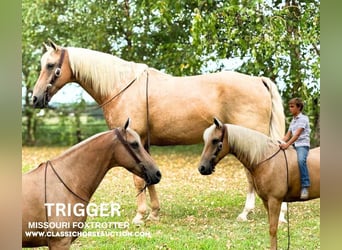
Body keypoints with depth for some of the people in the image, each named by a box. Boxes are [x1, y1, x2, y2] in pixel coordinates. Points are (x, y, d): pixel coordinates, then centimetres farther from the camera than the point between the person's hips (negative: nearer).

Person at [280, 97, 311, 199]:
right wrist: (280, 144, 2)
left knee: (301, 160, -35)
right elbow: (288, 135, 19)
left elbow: (297, 134, -18)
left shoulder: (303, 118, -5)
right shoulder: (293, 121, 21)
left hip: (302, 144, -9)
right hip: (294, 146, 9)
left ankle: (305, 187, -40)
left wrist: (287, 144, -29)